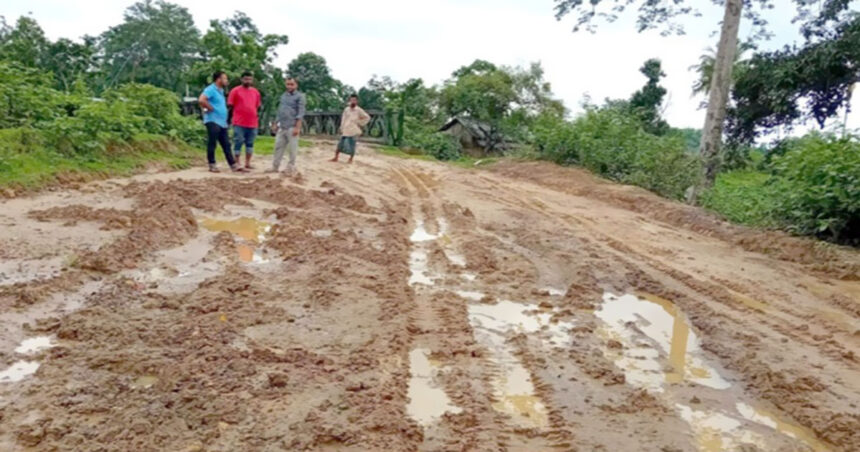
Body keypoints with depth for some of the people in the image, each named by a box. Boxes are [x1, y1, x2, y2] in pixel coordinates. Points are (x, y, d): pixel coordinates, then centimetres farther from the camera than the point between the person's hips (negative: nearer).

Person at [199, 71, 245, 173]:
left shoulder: (220, 91, 18)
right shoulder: (211, 89, -11)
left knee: (226, 145, 9)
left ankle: (233, 165, 10)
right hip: (213, 121, -9)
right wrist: (210, 108, -16)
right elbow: (201, 100, -26)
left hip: (222, 122, 9)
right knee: (212, 144, -2)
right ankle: (212, 165, 4)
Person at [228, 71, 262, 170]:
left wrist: (257, 116, 16)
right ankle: (237, 164, 2)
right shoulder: (235, 91, -1)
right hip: (239, 123, -5)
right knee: (238, 143, -3)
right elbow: (230, 105, -1)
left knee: (250, 143, 10)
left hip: (253, 123, 5)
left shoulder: (256, 92, 13)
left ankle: (248, 163, 19)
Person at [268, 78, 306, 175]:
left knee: (292, 148, -2)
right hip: (281, 127, 7)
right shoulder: (283, 96, 17)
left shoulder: (299, 96, -4)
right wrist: (275, 124, 18)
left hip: (292, 127, -7)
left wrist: (297, 127, -19)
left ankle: (291, 167, 6)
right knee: (278, 147, 9)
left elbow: (300, 113, -12)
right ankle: (275, 166, 16)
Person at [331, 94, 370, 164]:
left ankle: (351, 159, 17)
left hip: (353, 131, -3)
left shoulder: (359, 110, -5)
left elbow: (367, 117, 1)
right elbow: (343, 119, 11)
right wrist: (342, 128, 5)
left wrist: (361, 124, 0)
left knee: (352, 146, 1)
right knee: (340, 144, 4)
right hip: (345, 131, 3)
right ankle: (336, 157, 15)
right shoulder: (346, 109, 5)